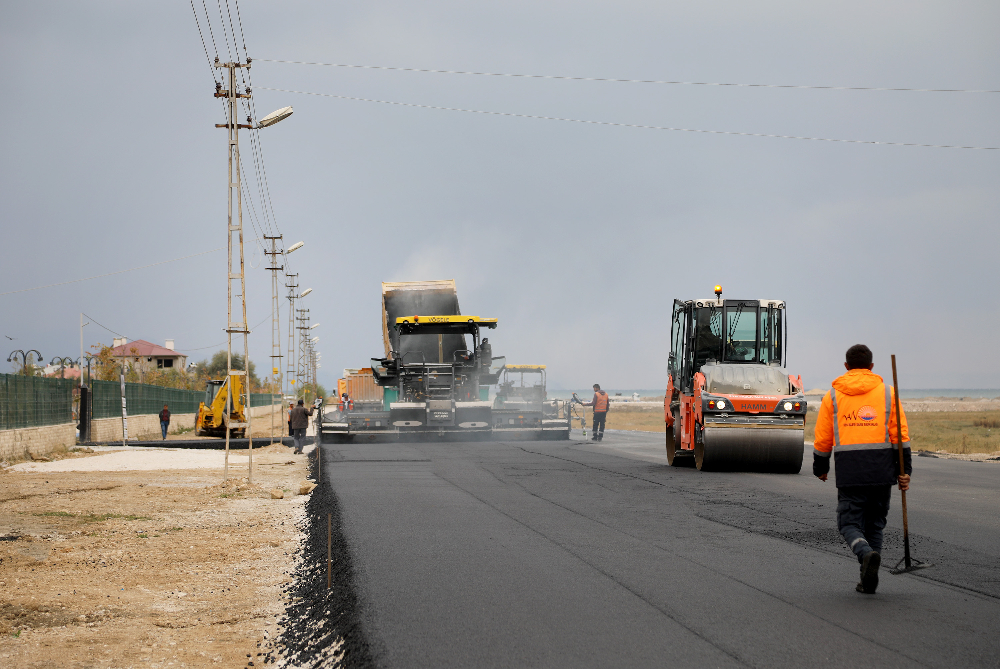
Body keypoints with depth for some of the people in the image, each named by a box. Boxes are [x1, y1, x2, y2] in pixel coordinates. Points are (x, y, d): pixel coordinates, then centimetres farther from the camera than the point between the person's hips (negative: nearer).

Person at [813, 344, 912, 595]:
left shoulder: (833, 396, 6)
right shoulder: (887, 393, 6)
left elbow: (822, 440, 8)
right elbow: (901, 435, 1)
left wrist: (820, 469, 23)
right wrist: (904, 471, 4)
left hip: (849, 472, -1)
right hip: (882, 470, 1)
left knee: (849, 523, 5)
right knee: (874, 523, 15)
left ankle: (867, 554, -27)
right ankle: (868, 581, 12)